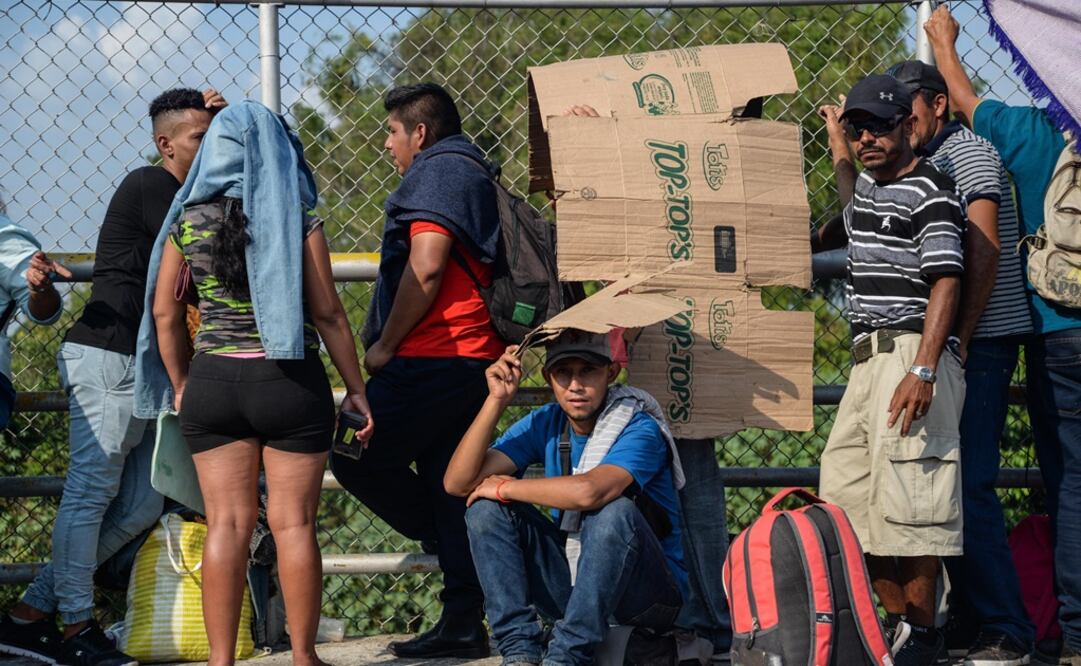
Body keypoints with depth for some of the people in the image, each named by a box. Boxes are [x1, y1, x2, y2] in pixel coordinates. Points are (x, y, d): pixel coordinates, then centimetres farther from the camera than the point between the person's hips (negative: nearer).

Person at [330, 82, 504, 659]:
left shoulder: (437, 172, -7)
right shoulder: (473, 175, 24)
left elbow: (425, 270, -18)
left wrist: (383, 346, -10)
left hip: (432, 358, -10)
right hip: (472, 359, 10)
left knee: (354, 457, -5)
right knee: (446, 481, 8)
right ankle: (463, 626, 6)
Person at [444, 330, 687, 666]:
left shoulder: (640, 430, -17)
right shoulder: (545, 424, 1)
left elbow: (588, 491, -37)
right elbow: (458, 482, -7)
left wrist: (505, 487, -21)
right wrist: (496, 400, -15)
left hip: (649, 592, -6)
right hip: (571, 583, 6)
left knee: (615, 511, -34)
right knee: (486, 508, -7)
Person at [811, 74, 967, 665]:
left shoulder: (931, 194, -9)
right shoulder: (868, 184, 18)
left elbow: (945, 283, -17)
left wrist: (922, 371, -25)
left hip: (912, 352, -10)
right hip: (868, 357, 10)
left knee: (908, 501, -10)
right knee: (847, 495, 8)